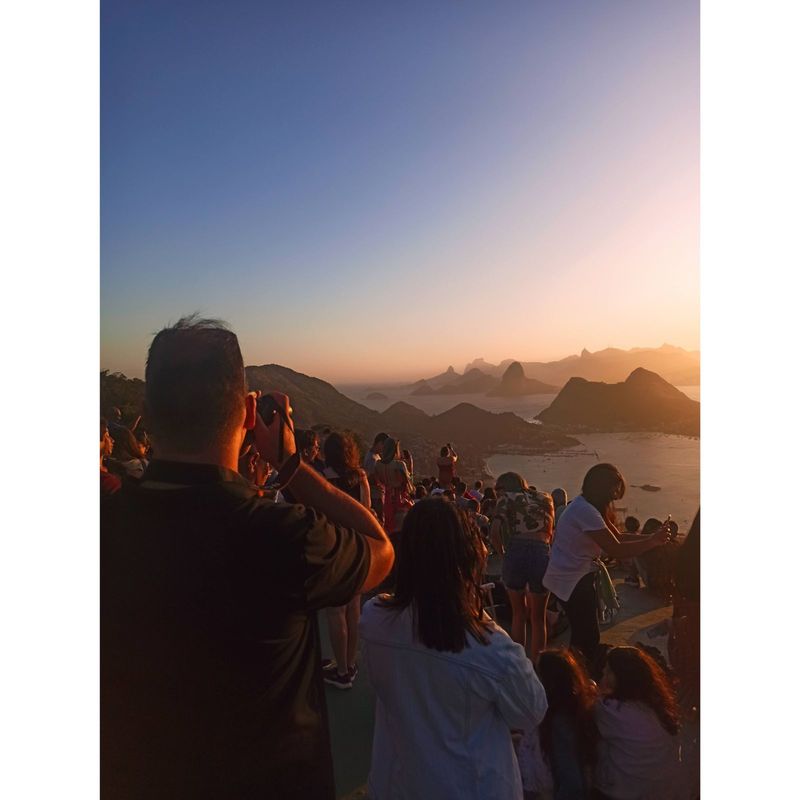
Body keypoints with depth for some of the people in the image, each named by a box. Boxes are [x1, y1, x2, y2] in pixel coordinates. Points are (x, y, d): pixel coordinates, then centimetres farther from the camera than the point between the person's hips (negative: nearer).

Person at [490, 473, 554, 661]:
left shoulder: (507, 498, 10)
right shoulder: (544, 498, 20)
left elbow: (495, 533, -3)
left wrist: (502, 553, 10)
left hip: (515, 553, -1)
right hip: (541, 554, 1)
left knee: (519, 613, 22)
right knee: (538, 618, 18)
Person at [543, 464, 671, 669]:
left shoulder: (584, 505, 8)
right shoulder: (586, 511, -25)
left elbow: (617, 537, 8)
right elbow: (616, 550, -26)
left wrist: (651, 537, -4)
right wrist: (652, 542, -20)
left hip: (573, 577, 11)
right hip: (571, 580, -11)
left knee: (583, 634, 20)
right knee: (589, 637, -3)